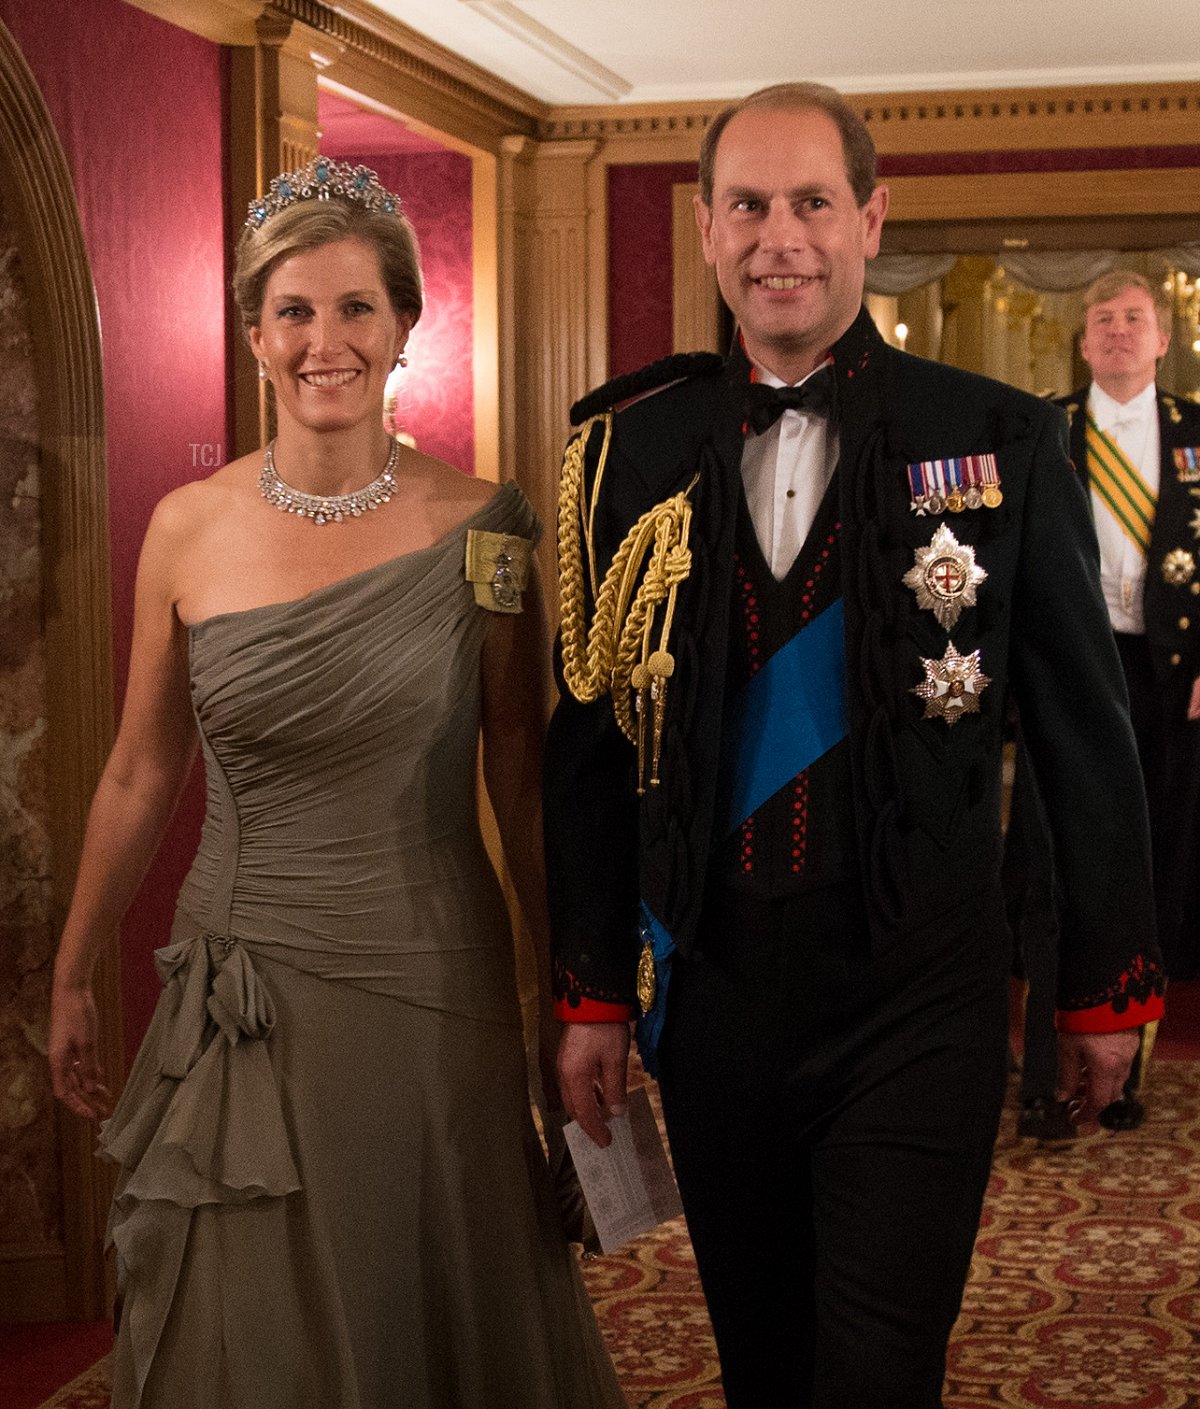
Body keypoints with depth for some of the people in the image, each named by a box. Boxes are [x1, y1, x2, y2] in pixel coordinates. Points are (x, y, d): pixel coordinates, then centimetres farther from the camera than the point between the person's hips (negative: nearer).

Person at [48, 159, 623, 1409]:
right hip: (236, 1007, 2)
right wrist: (70, 978, 13)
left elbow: (520, 785, -1)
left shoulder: (478, 527, -7)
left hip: (429, 999, -2)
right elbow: (140, 774, 7)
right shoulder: (189, 530, -2)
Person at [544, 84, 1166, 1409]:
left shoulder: (999, 440, -5)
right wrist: (591, 992, 5)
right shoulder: (632, 448, 1)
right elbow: (591, 737, 5)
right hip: (707, 988, 3)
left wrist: (1109, 982, 4)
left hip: (917, 1000, -2)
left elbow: (1084, 730, 1)